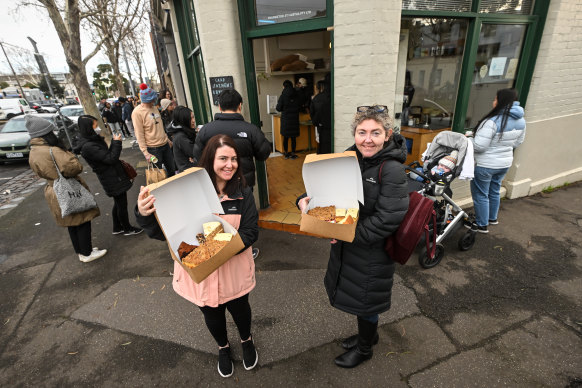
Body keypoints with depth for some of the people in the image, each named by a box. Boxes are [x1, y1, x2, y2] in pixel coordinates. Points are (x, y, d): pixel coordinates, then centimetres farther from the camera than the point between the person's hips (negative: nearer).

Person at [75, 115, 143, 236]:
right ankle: (128, 229, 22)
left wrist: (114, 141, 3)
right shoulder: (88, 146, -24)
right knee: (122, 205, 5)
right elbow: (111, 159, -23)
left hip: (113, 177, 10)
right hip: (113, 180, -10)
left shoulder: (94, 140, 5)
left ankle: (117, 228, 36)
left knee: (118, 203, 21)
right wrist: (116, 142, -16)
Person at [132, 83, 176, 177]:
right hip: (153, 148, -7)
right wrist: (145, 152, -18)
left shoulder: (154, 108, 9)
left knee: (172, 170, 15)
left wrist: (168, 140, 19)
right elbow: (139, 135, -14)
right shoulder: (137, 112, -12)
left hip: (165, 144, 7)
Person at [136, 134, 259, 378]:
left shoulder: (242, 192, -13)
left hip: (233, 269, 0)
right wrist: (145, 215, -35)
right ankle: (223, 348, 59)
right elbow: (163, 231, -15)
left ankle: (247, 341, 60)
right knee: (212, 314, 25)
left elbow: (251, 231, -15)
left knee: (239, 309, 24)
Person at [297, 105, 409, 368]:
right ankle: (369, 334, 56)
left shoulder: (392, 170, -23)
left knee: (364, 299, 15)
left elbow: (388, 218, -24)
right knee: (352, 292, 26)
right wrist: (305, 200, -16)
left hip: (372, 250, -7)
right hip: (346, 243, 7)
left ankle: (363, 349, 46)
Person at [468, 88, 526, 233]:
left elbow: (479, 146, -27)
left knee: (480, 194, 7)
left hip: (485, 165, -8)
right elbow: (517, 143, 13)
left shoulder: (492, 121, -26)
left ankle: (482, 225, 18)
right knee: (494, 191, 24)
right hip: (505, 163, 8)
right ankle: (492, 218, 42)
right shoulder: (521, 120, 1)